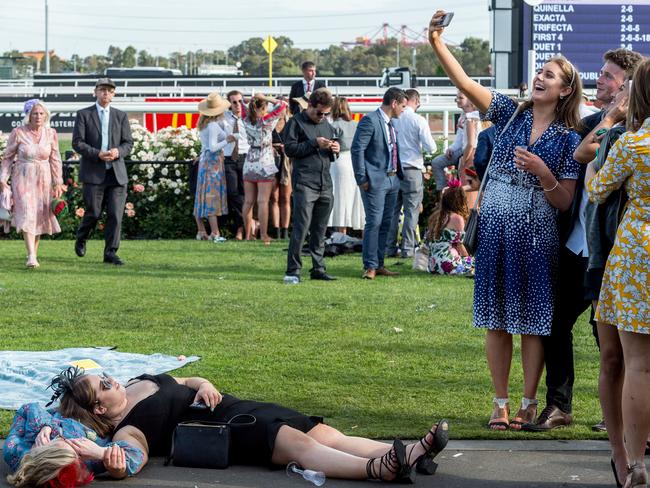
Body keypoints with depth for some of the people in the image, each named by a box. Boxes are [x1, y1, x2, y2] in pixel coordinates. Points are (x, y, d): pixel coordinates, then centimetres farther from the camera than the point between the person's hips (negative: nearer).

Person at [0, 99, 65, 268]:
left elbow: (55, 160, 6)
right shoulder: (18, 133, -7)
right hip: (23, 178, -3)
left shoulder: (51, 133, 0)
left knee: (40, 216, 7)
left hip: (43, 179, 3)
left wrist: (58, 183, 4)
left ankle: (34, 253, 23)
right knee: (27, 214, -15)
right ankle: (31, 257, -23)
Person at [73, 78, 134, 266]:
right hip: (93, 173, -3)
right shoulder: (84, 115, 3)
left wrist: (118, 151, -13)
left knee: (116, 215, -4)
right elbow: (77, 142, -4)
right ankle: (81, 238, 28)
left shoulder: (121, 116, 12)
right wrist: (97, 154, -17)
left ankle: (110, 253, 2)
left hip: (116, 173, 3)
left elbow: (128, 143, 9)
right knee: (93, 213, -1)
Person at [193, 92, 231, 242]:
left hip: (204, 160, 9)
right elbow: (212, 147, -20)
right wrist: (227, 141, -13)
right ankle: (215, 233, -13)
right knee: (213, 196, -10)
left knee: (202, 197, 8)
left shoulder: (203, 124, 11)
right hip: (214, 162, -9)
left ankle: (201, 231, 12)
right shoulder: (213, 125, -15)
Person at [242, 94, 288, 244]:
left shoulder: (246, 121, 1)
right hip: (264, 164, -5)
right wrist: (266, 98, -5)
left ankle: (248, 234, 12)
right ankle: (264, 235, -5)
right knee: (263, 201, -5)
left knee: (248, 201, 8)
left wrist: (254, 100, 12)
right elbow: (281, 105, -11)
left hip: (249, 164, 5)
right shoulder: (266, 120, -12)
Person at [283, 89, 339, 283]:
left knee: (320, 229, 8)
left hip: (325, 184, 6)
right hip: (304, 184, -6)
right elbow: (289, 149, -7)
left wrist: (335, 150, 3)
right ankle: (293, 271, -10)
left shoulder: (327, 125, 20)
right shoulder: (296, 123, 1)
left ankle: (318, 268, 14)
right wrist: (314, 143, -13)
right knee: (301, 227, -11)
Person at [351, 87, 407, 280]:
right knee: (374, 222, -8)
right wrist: (362, 179, -16)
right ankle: (370, 267, -5)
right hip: (376, 180, -9)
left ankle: (379, 264, 16)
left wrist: (399, 174, 14)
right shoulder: (370, 120, -11)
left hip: (392, 179, 9)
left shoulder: (391, 123, 16)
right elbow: (357, 149, -15)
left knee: (386, 224, 10)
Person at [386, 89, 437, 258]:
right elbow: (430, 147, -10)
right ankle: (408, 248, 1)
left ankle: (390, 247, 13)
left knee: (393, 210, 11)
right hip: (412, 169, -4)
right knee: (411, 211, 2)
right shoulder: (418, 120, -9)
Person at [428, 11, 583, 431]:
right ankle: (501, 405, 13)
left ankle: (529, 404, 11)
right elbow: (465, 83, -5)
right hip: (496, 228, 2)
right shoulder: (511, 114, 5)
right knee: (497, 320, 5)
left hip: (537, 235, -2)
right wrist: (437, 42, -17)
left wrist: (541, 171, -19)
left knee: (533, 321, 1)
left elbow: (564, 202, -2)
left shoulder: (568, 139, 0)